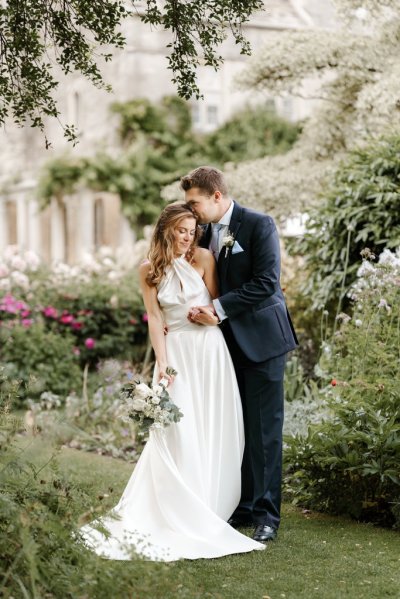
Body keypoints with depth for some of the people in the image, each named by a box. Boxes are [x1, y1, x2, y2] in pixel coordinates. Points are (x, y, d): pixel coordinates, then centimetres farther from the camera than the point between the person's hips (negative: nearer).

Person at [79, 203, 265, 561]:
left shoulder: (203, 258, 0)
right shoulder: (150, 271, 2)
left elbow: (217, 303, 7)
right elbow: (155, 319, -1)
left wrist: (212, 315, -15)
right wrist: (162, 363, -10)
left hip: (209, 351, 1)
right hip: (176, 351, 0)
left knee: (214, 430, 2)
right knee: (177, 431, -7)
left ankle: (211, 506, 14)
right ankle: (181, 513, -1)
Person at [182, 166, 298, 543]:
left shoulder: (259, 225, -11)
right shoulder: (206, 233, 9)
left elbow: (266, 283, -19)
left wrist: (218, 309, -20)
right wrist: (193, 313, -6)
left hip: (261, 340, -6)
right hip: (228, 342, 6)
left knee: (264, 429, -2)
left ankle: (267, 515, 4)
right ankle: (242, 508, 17)